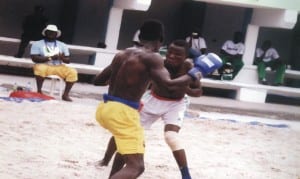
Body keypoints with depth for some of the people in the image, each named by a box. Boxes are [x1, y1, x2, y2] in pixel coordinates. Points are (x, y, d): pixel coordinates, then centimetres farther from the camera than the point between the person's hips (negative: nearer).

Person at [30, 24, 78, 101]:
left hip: (59, 67, 3)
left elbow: (68, 60, 10)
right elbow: (34, 58, -8)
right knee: (40, 68, -39)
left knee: (73, 72, -23)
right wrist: (50, 58, -15)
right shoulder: (37, 44, 4)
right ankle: (39, 91, -27)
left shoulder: (62, 45, 14)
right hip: (44, 66, -3)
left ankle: (65, 94, -19)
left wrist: (62, 58, -15)